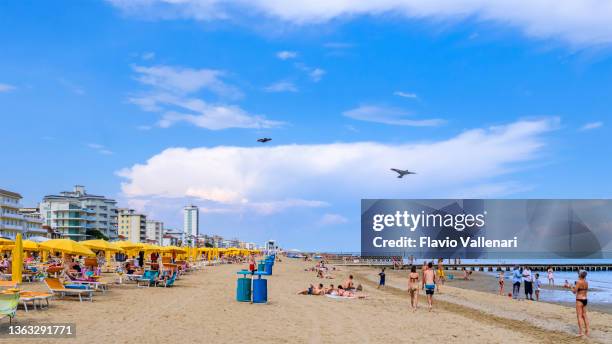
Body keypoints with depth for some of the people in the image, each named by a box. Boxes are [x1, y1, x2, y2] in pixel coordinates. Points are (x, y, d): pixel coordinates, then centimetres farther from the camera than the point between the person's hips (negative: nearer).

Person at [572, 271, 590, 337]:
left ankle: (581, 331, -4)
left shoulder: (579, 282, -16)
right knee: (584, 315, 14)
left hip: (579, 300, -7)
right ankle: (587, 330, 15)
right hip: (585, 299, 7)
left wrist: (572, 288, 4)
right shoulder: (586, 282, 7)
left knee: (579, 316, -2)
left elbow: (574, 292, -15)